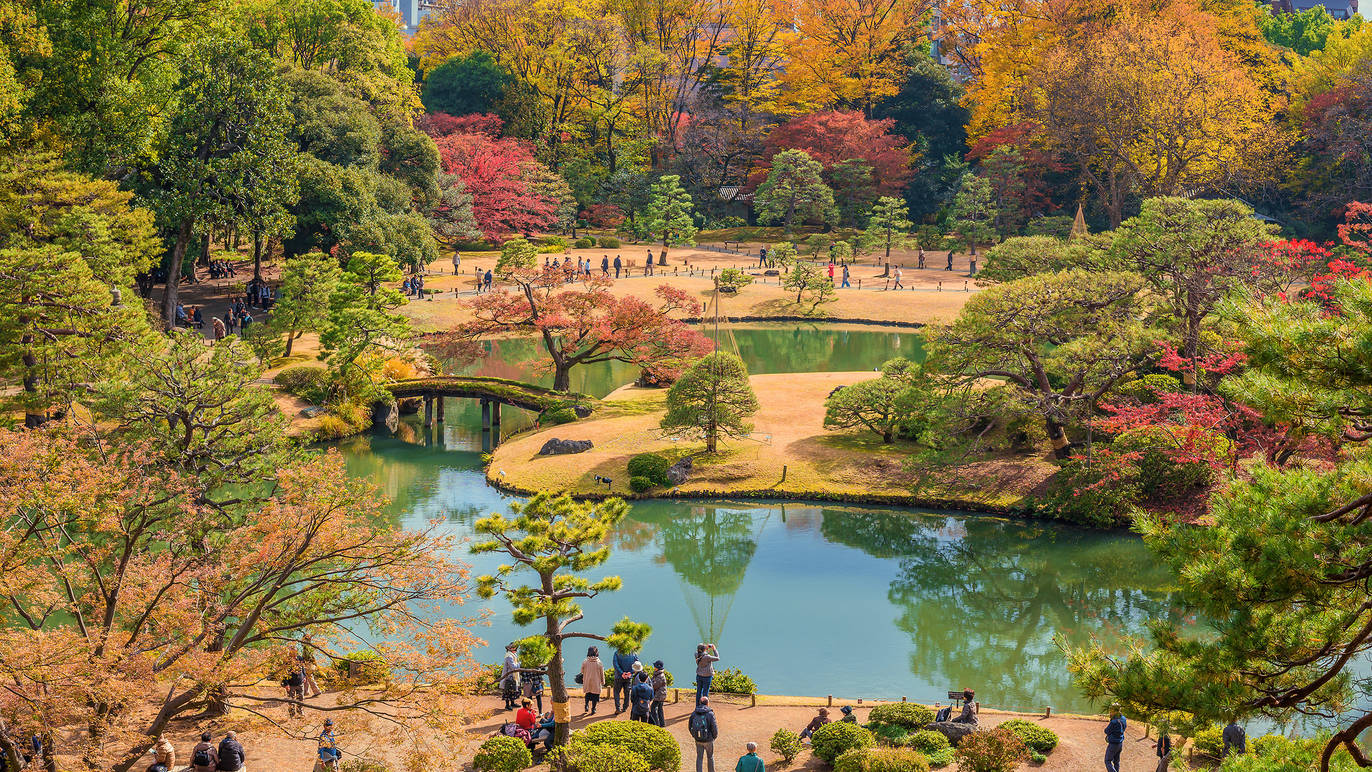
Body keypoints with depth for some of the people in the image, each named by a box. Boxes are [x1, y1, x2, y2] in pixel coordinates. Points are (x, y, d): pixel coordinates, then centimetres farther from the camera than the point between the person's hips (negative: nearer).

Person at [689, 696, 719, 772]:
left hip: (698, 739, 3)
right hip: (708, 740, -3)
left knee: (699, 757, 17)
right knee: (710, 757, 19)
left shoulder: (694, 713, -7)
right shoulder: (710, 714, -19)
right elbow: (714, 728, -18)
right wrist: (715, 736, 4)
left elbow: (690, 726, 2)